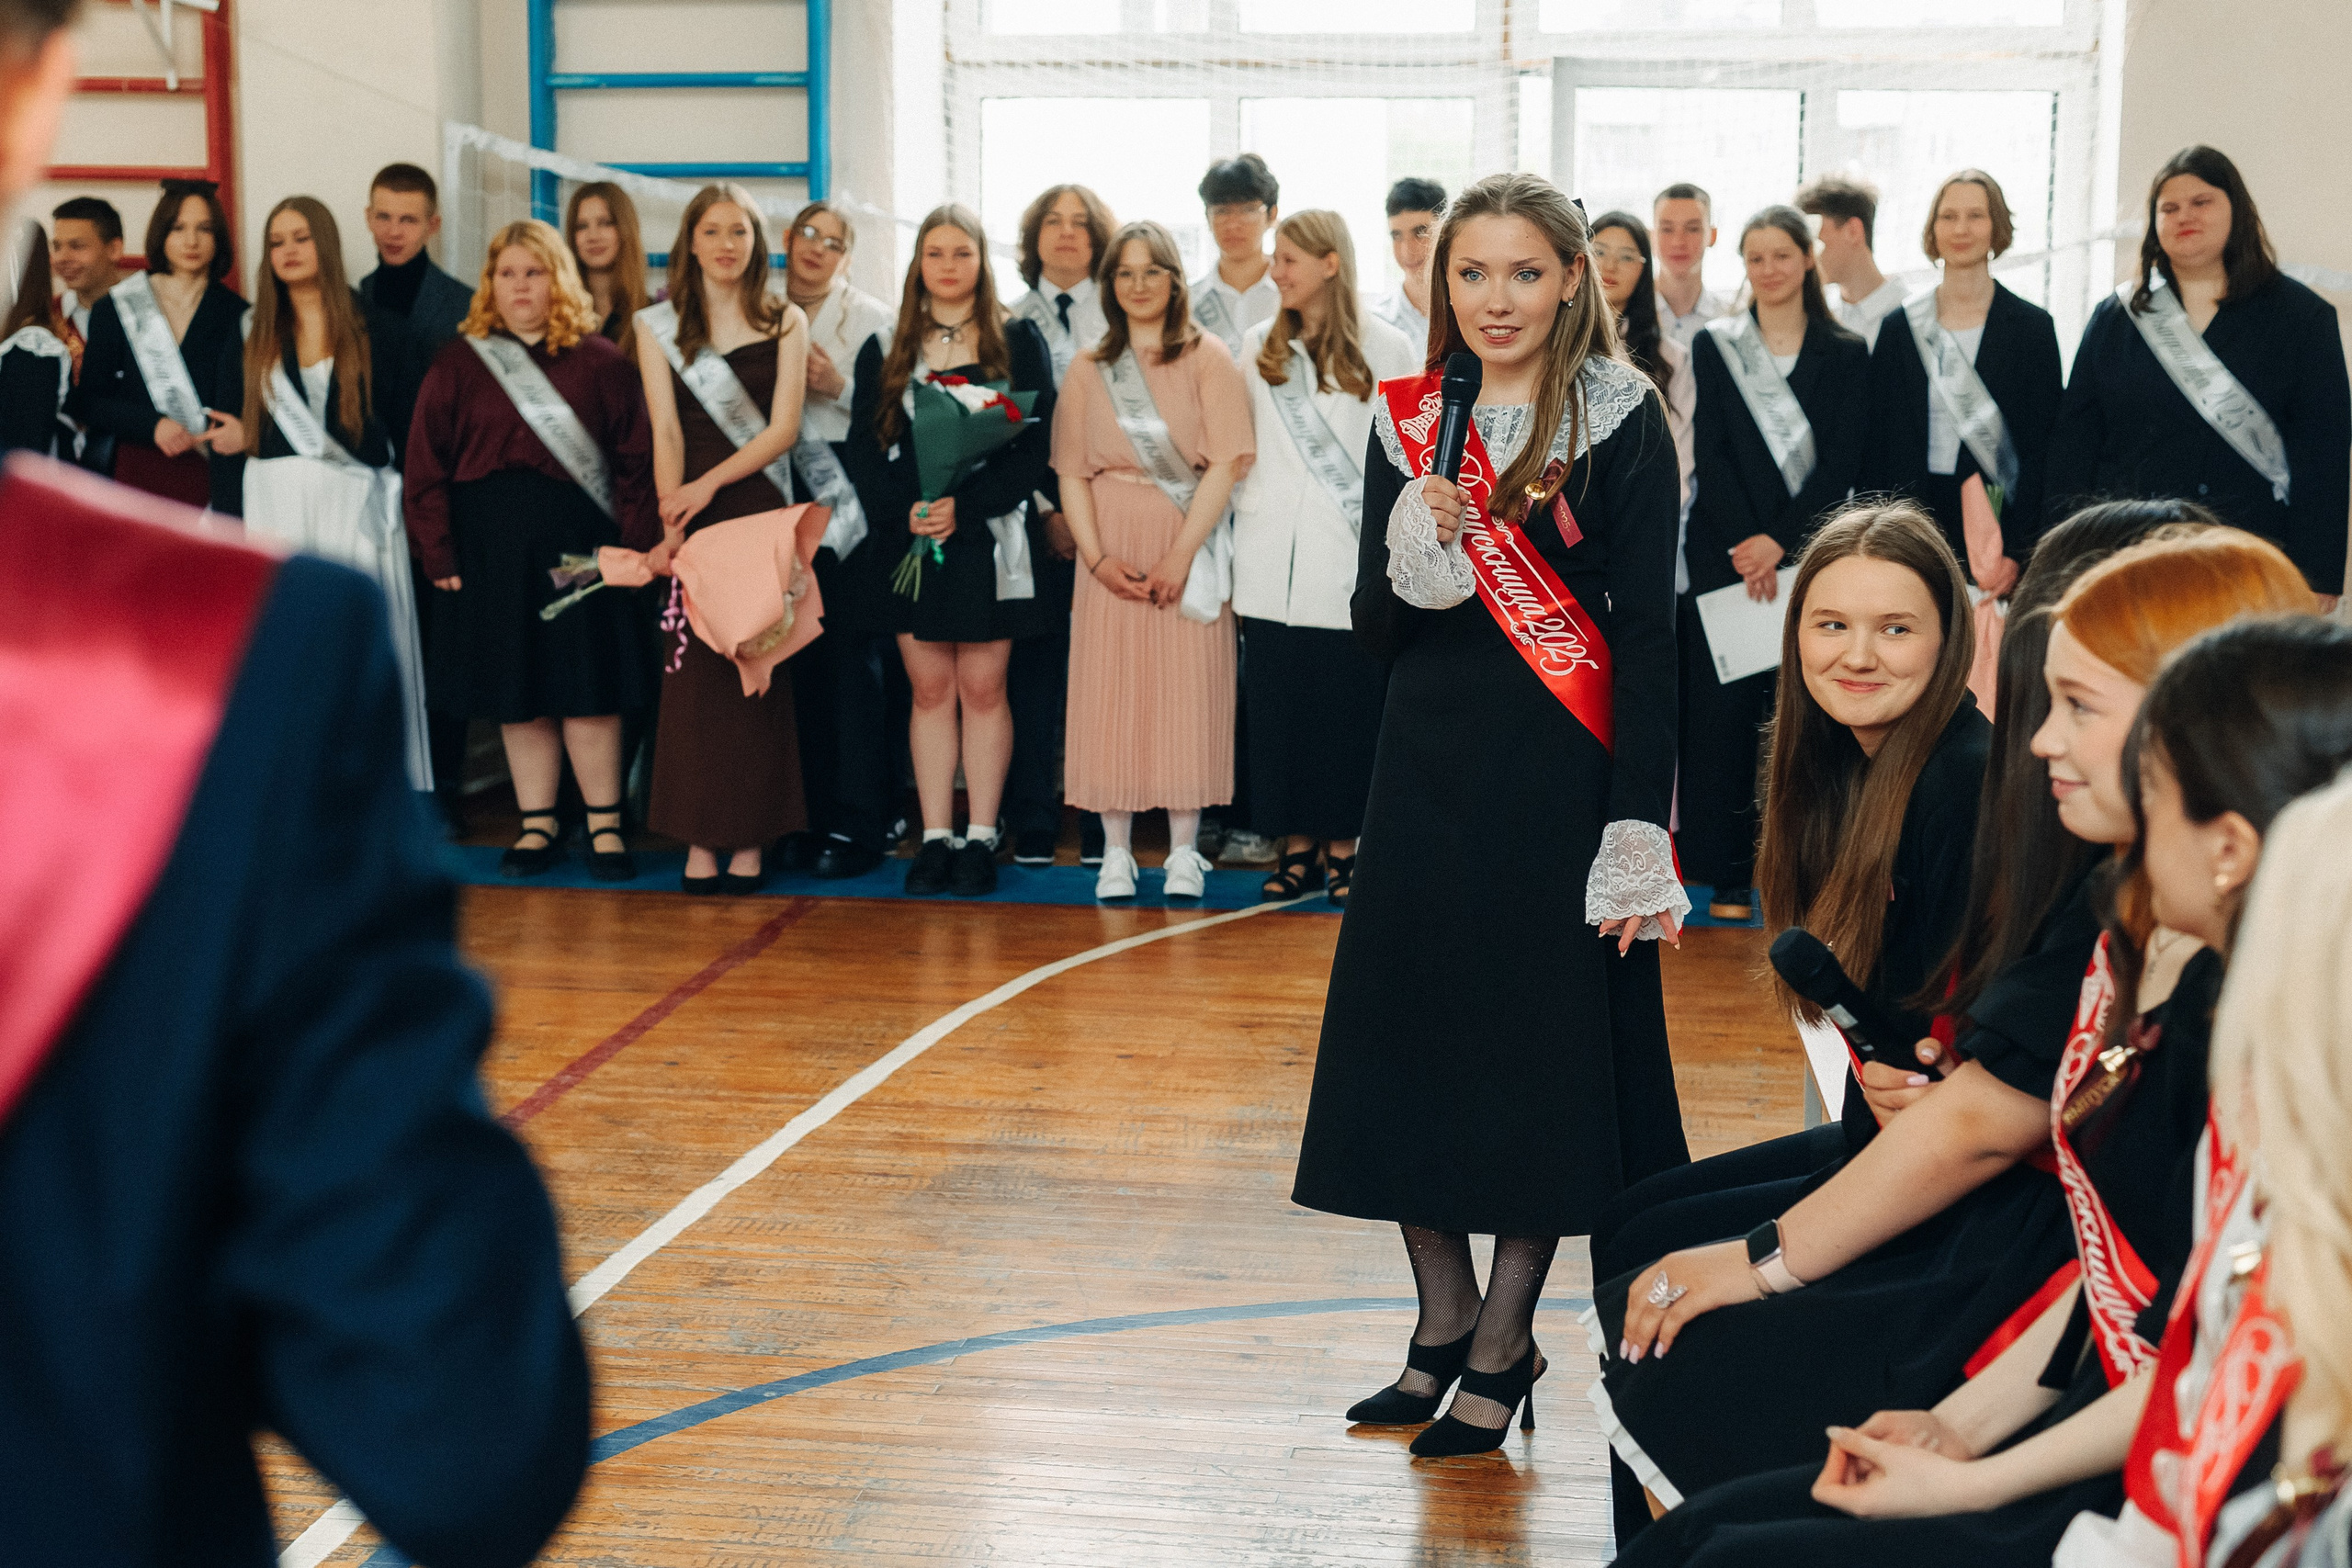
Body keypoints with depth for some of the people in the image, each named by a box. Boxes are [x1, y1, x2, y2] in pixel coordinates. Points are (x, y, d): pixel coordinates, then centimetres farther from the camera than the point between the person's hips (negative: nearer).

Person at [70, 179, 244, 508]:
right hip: (139, 472, 0)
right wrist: (152, 425, -8)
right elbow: (87, 401, 8)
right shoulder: (115, 310, 10)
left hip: (212, 476, 0)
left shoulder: (236, 316, 8)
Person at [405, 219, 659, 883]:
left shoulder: (599, 362, 3)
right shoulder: (457, 366, 5)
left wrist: (637, 543, -7)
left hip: (579, 541, -1)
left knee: (586, 687, -1)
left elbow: (635, 459, 1)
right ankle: (537, 825, 17)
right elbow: (427, 467, 5)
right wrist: (438, 554, -2)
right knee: (516, 692, 6)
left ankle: (604, 824, 10)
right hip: (492, 547, 2)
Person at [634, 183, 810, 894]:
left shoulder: (785, 323, 8)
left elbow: (783, 429, -1)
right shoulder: (658, 326, 9)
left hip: (762, 511, 0)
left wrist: (709, 485, -13)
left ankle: (750, 838, 3)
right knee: (692, 672, -3)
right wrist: (671, 520, -11)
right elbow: (666, 431, 1)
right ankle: (699, 840, 0)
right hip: (692, 516, 0)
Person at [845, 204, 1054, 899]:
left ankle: (980, 837, 6)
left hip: (989, 537, -2)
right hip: (910, 540, 2)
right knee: (930, 690, 4)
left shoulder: (1018, 341, 4)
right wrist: (906, 509, -13)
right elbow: (864, 448, 5)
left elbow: (1034, 445, -4)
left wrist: (962, 505, -15)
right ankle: (935, 836, 9)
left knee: (983, 688, 0)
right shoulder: (884, 351, 10)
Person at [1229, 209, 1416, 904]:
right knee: (1278, 704, 3)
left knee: (1348, 707, 0)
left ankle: (1341, 846, 10)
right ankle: (1296, 845, 11)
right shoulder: (1257, 347, 11)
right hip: (1273, 565, 3)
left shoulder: (1386, 348, 1)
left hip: (1352, 561, -3)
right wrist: (1240, 547, 7)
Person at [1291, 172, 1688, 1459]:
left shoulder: (1617, 419, -5)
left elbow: (1646, 633, -8)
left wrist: (1639, 828, -14)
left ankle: (1504, 1344, 17)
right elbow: (1376, 630, 7)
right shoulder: (1406, 420, 7)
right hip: (1430, 764, 5)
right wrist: (1423, 539, -15)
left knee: (1541, 1044, 3)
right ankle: (1444, 1324, 25)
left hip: (1560, 771, -4)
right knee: (1409, 1034, 8)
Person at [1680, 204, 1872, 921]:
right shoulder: (1713, 346, 8)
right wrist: (1744, 545, -11)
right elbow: (1709, 456, 0)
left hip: (1810, 557, 0)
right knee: (1723, 713, -1)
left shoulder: (1845, 355, 7)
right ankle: (1727, 877, 5)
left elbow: (1842, 463, -1)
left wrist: (1780, 540, -13)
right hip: (1725, 557, 0)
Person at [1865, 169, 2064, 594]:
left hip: (2003, 518, -1)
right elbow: (1876, 445, 8)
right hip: (1915, 523, 1)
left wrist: (2016, 551, -9)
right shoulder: (1900, 328, 8)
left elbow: (2043, 447, 1)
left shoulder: (2032, 327, 4)